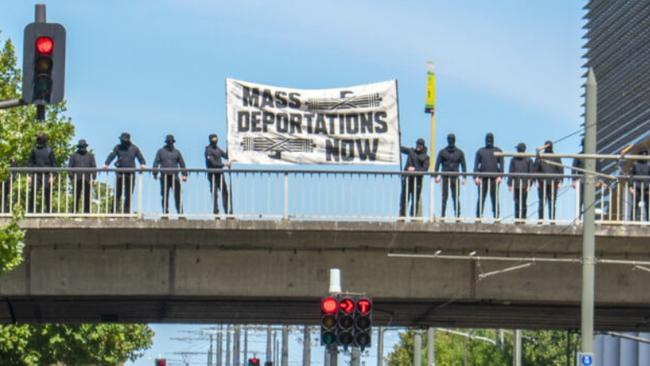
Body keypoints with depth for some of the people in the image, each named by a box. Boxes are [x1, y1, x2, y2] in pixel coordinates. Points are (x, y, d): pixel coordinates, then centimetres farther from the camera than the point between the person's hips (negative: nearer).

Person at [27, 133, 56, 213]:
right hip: (36, 175, 1)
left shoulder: (49, 151, 4)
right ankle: (30, 211, -6)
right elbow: (30, 163, 9)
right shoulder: (34, 150, 8)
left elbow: (53, 164, 2)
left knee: (47, 194, -1)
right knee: (33, 193, -7)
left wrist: (51, 176, -6)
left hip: (46, 175, -1)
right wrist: (29, 176, 1)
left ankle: (47, 210, 5)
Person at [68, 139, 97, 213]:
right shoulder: (74, 156, 11)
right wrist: (72, 178, -2)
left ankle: (86, 212, 1)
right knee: (76, 197, -2)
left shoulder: (90, 156, 12)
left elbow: (94, 167, 7)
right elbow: (69, 167, 8)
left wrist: (92, 178, -4)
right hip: (77, 180, 0)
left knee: (87, 198, -1)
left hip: (87, 180, 0)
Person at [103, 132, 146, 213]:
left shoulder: (134, 148, 7)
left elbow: (140, 157, 6)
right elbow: (111, 156, -7)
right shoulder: (118, 147, 4)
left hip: (130, 174, 1)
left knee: (128, 195, 3)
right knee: (117, 194, -2)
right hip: (120, 173, -1)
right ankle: (115, 211, 0)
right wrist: (106, 164, -23)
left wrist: (143, 164, -16)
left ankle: (126, 211, 9)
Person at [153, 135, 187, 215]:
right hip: (164, 177, 0)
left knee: (177, 195, -6)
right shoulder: (161, 151, 11)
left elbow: (182, 164, 12)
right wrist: (155, 173, -6)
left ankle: (180, 211, -5)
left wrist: (184, 174, 1)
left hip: (174, 177, 0)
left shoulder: (176, 152, 14)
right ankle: (165, 211, 8)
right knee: (165, 196, 3)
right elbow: (156, 163, 6)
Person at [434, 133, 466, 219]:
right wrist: (436, 176, -9)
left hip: (455, 177, 0)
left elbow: (463, 165, 8)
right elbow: (437, 164, 3)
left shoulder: (459, 152, 9)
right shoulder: (442, 152, 6)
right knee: (444, 197, -2)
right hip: (445, 177, 0)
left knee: (456, 198, -2)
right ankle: (443, 215, 0)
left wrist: (464, 177, -1)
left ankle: (457, 215, 0)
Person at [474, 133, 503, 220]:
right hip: (483, 178, 0)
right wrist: (476, 177, -5)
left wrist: (499, 176, -9)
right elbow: (476, 164, 8)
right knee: (481, 198, -3)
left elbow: (501, 165, 5)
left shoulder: (498, 151, 11)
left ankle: (496, 217, 0)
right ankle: (478, 217, -3)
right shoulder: (480, 151, 13)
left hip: (494, 178, 0)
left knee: (495, 199, -1)